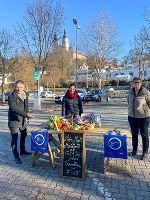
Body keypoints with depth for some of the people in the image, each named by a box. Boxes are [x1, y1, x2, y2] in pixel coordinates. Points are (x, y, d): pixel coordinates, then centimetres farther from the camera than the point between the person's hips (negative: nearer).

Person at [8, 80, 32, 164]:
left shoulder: (26, 94, 5)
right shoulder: (12, 96, -17)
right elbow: (14, 108, -29)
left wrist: (27, 116, 11)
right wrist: (26, 114, -37)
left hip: (23, 120, 7)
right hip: (14, 120, -7)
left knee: (24, 135, 20)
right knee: (15, 138, -1)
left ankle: (22, 150, 39)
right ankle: (16, 155, 13)